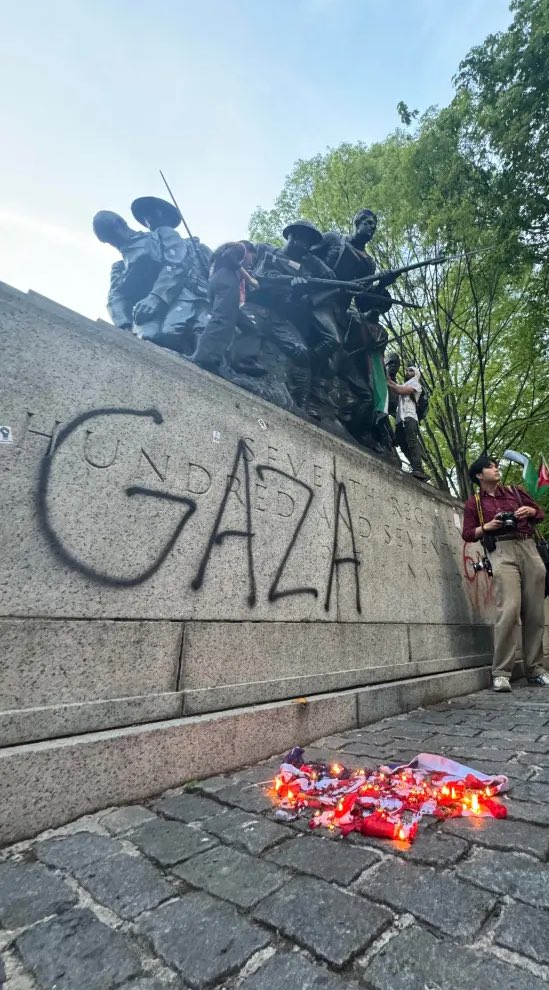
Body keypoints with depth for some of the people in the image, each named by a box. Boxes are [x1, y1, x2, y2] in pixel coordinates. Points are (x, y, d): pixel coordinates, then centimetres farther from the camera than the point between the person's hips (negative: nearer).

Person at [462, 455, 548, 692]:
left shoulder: (515, 492, 23)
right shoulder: (474, 502, 13)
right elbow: (467, 534, 7)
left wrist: (530, 510, 3)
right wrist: (488, 526, -9)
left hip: (529, 547, 4)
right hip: (501, 551, -4)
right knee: (509, 610, -19)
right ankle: (501, 673, -16)